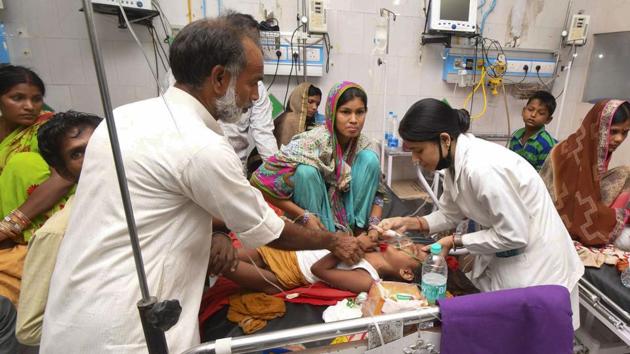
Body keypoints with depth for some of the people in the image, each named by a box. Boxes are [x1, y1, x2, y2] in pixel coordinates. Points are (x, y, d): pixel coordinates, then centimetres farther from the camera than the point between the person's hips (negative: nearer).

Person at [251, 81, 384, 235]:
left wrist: (374, 225, -21)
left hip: (345, 215, 3)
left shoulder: (365, 146, -10)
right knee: (306, 171, -31)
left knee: (369, 159, -16)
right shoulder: (311, 142, -24)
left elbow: (377, 193, -2)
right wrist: (304, 216, -27)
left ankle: (357, 228, -7)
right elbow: (261, 182, -25)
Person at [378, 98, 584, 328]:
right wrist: (409, 223, -9)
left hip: (536, 264, -7)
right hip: (503, 256, 8)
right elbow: (450, 214, 5)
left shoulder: (482, 168, -33)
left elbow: (514, 235, -25)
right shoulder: (455, 161, -6)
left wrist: (455, 242, -18)